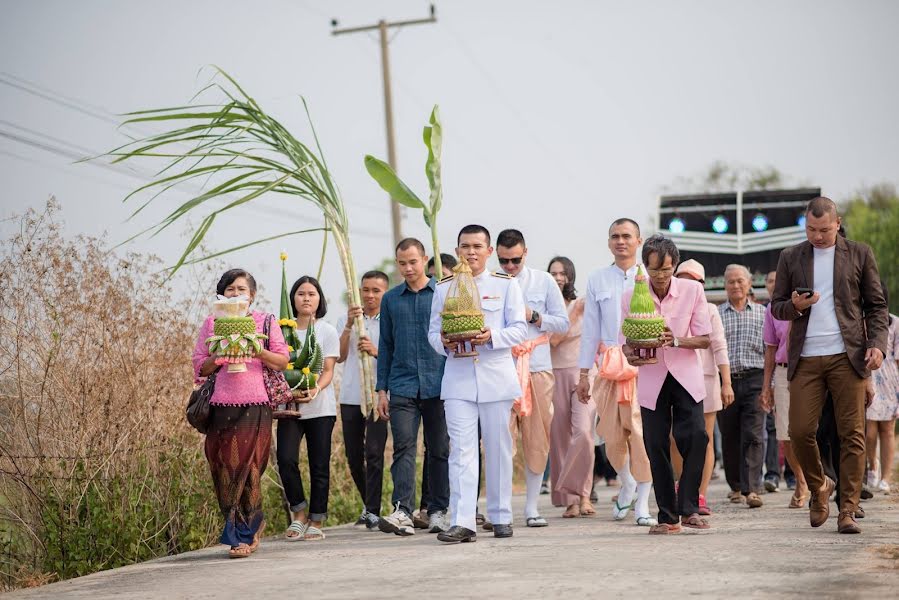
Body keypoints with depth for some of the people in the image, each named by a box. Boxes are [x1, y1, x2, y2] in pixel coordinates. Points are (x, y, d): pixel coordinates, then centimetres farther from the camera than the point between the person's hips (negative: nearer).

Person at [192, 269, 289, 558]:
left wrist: (258, 352, -10)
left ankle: (244, 534, -2)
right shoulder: (212, 323, 14)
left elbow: (283, 361, 6)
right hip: (221, 405, 2)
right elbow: (200, 366, 12)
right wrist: (219, 357, -7)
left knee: (247, 465, -7)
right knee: (223, 466, -2)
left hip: (255, 405, -2)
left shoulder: (266, 321, 9)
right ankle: (253, 523, 14)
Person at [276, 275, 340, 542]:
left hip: (320, 407, -1)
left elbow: (328, 370, -2)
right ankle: (298, 513, 5)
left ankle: (316, 522, 10)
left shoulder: (327, 331, 5)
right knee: (286, 459, -14)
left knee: (319, 465, 0)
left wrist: (315, 389, -22)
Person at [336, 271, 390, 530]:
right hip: (350, 396, 4)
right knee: (354, 457, 8)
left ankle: (373, 511, -7)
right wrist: (349, 326, -11)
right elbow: (340, 356, 1)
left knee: (374, 454, -11)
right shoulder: (346, 319, 12)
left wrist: (376, 351, -21)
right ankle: (369, 503, 26)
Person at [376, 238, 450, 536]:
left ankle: (438, 511, 14)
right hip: (402, 386, 1)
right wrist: (382, 389, 8)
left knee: (439, 450, 5)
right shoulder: (390, 299, 11)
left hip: (439, 385, -1)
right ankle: (402, 512, -17)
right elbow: (385, 346, 14)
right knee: (403, 447, -10)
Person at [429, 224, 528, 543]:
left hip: (496, 376, -1)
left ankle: (501, 517, 18)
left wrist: (492, 336, -18)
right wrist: (443, 342, -10)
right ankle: (462, 522, -13)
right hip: (458, 376, 1)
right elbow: (433, 330, 13)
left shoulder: (506, 284, 6)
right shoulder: (444, 287, 12)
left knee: (498, 448, 6)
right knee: (461, 450, -8)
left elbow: (519, 329, 0)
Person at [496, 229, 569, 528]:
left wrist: (533, 316, -7)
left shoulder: (543, 281, 7)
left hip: (538, 369, 2)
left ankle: (532, 507, 13)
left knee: (537, 441, 4)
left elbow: (562, 323, 7)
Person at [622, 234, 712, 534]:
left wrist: (676, 341, -22)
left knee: (696, 437, -15)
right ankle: (668, 516, 8)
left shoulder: (692, 290, -3)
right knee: (656, 446, -2)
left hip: (686, 376, -1)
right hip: (651, 378, 1)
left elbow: (704, 339, -3)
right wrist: (631, 355, -20)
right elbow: (626, 343, 4)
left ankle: (688, 508, -2)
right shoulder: (631, 296, -2)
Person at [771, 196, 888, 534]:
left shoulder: (859, 254, 8)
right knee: (800, 431, -5)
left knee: (852, 435, -4)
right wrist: (795, 306, -9)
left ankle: (847, 510, 1)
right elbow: (777, 307, 14)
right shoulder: (790, 257, 12)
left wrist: (877, 344, -6)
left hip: (848, 356, -1)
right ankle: (818, 488, 21)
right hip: (806, 358, 1)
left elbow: (877, 305, 9)